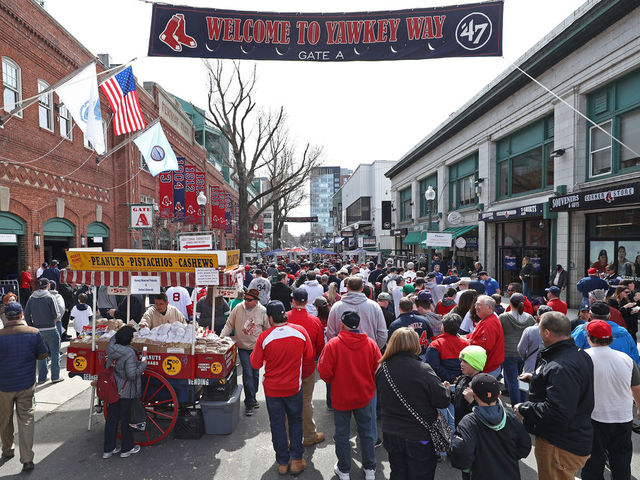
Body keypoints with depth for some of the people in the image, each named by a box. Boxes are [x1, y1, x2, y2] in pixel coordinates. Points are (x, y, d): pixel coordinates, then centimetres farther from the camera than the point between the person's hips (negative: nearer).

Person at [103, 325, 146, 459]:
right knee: (126, 419, 10)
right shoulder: (129, 353, -26)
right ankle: (126, 449, 25)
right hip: (126, 392, -6)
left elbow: (113, 338, 19)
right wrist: (143, 364, -13)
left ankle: (108, 449, 27)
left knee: (111, 418, 16)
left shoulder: (111, 347, -6)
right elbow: (132, 375, -25)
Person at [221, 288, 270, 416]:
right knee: (248, 374, -6)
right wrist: (221, 338, -7)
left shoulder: (263, 311, -8)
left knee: (255, 373, 13)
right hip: (243, 348, -1)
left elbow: (268, 329, 2)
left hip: (257, 347, 1)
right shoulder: (238, 308, -7)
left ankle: (252, 398, 33)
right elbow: (229, 325, 3)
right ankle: (250, 402, 6)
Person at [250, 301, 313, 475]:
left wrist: (253, 354, 10)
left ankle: (282, 462, 29)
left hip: (272, 389, -1)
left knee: (277, 425, 16)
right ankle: (296, 459, 25)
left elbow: (255, 364, -9)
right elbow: (309, 356, -2)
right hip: (294, 387, 1)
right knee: (295, 421, 21)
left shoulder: (264, 337, -21)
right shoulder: (300, 331, -16)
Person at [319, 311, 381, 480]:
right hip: (365, 396, 2)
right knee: (367, 433, 18)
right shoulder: (370, 343, -10)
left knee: (342, 434, 15)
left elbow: (324, 372, -16)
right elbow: (379, 370, -4)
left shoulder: (333, 344, -19)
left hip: (341, 396, -2)